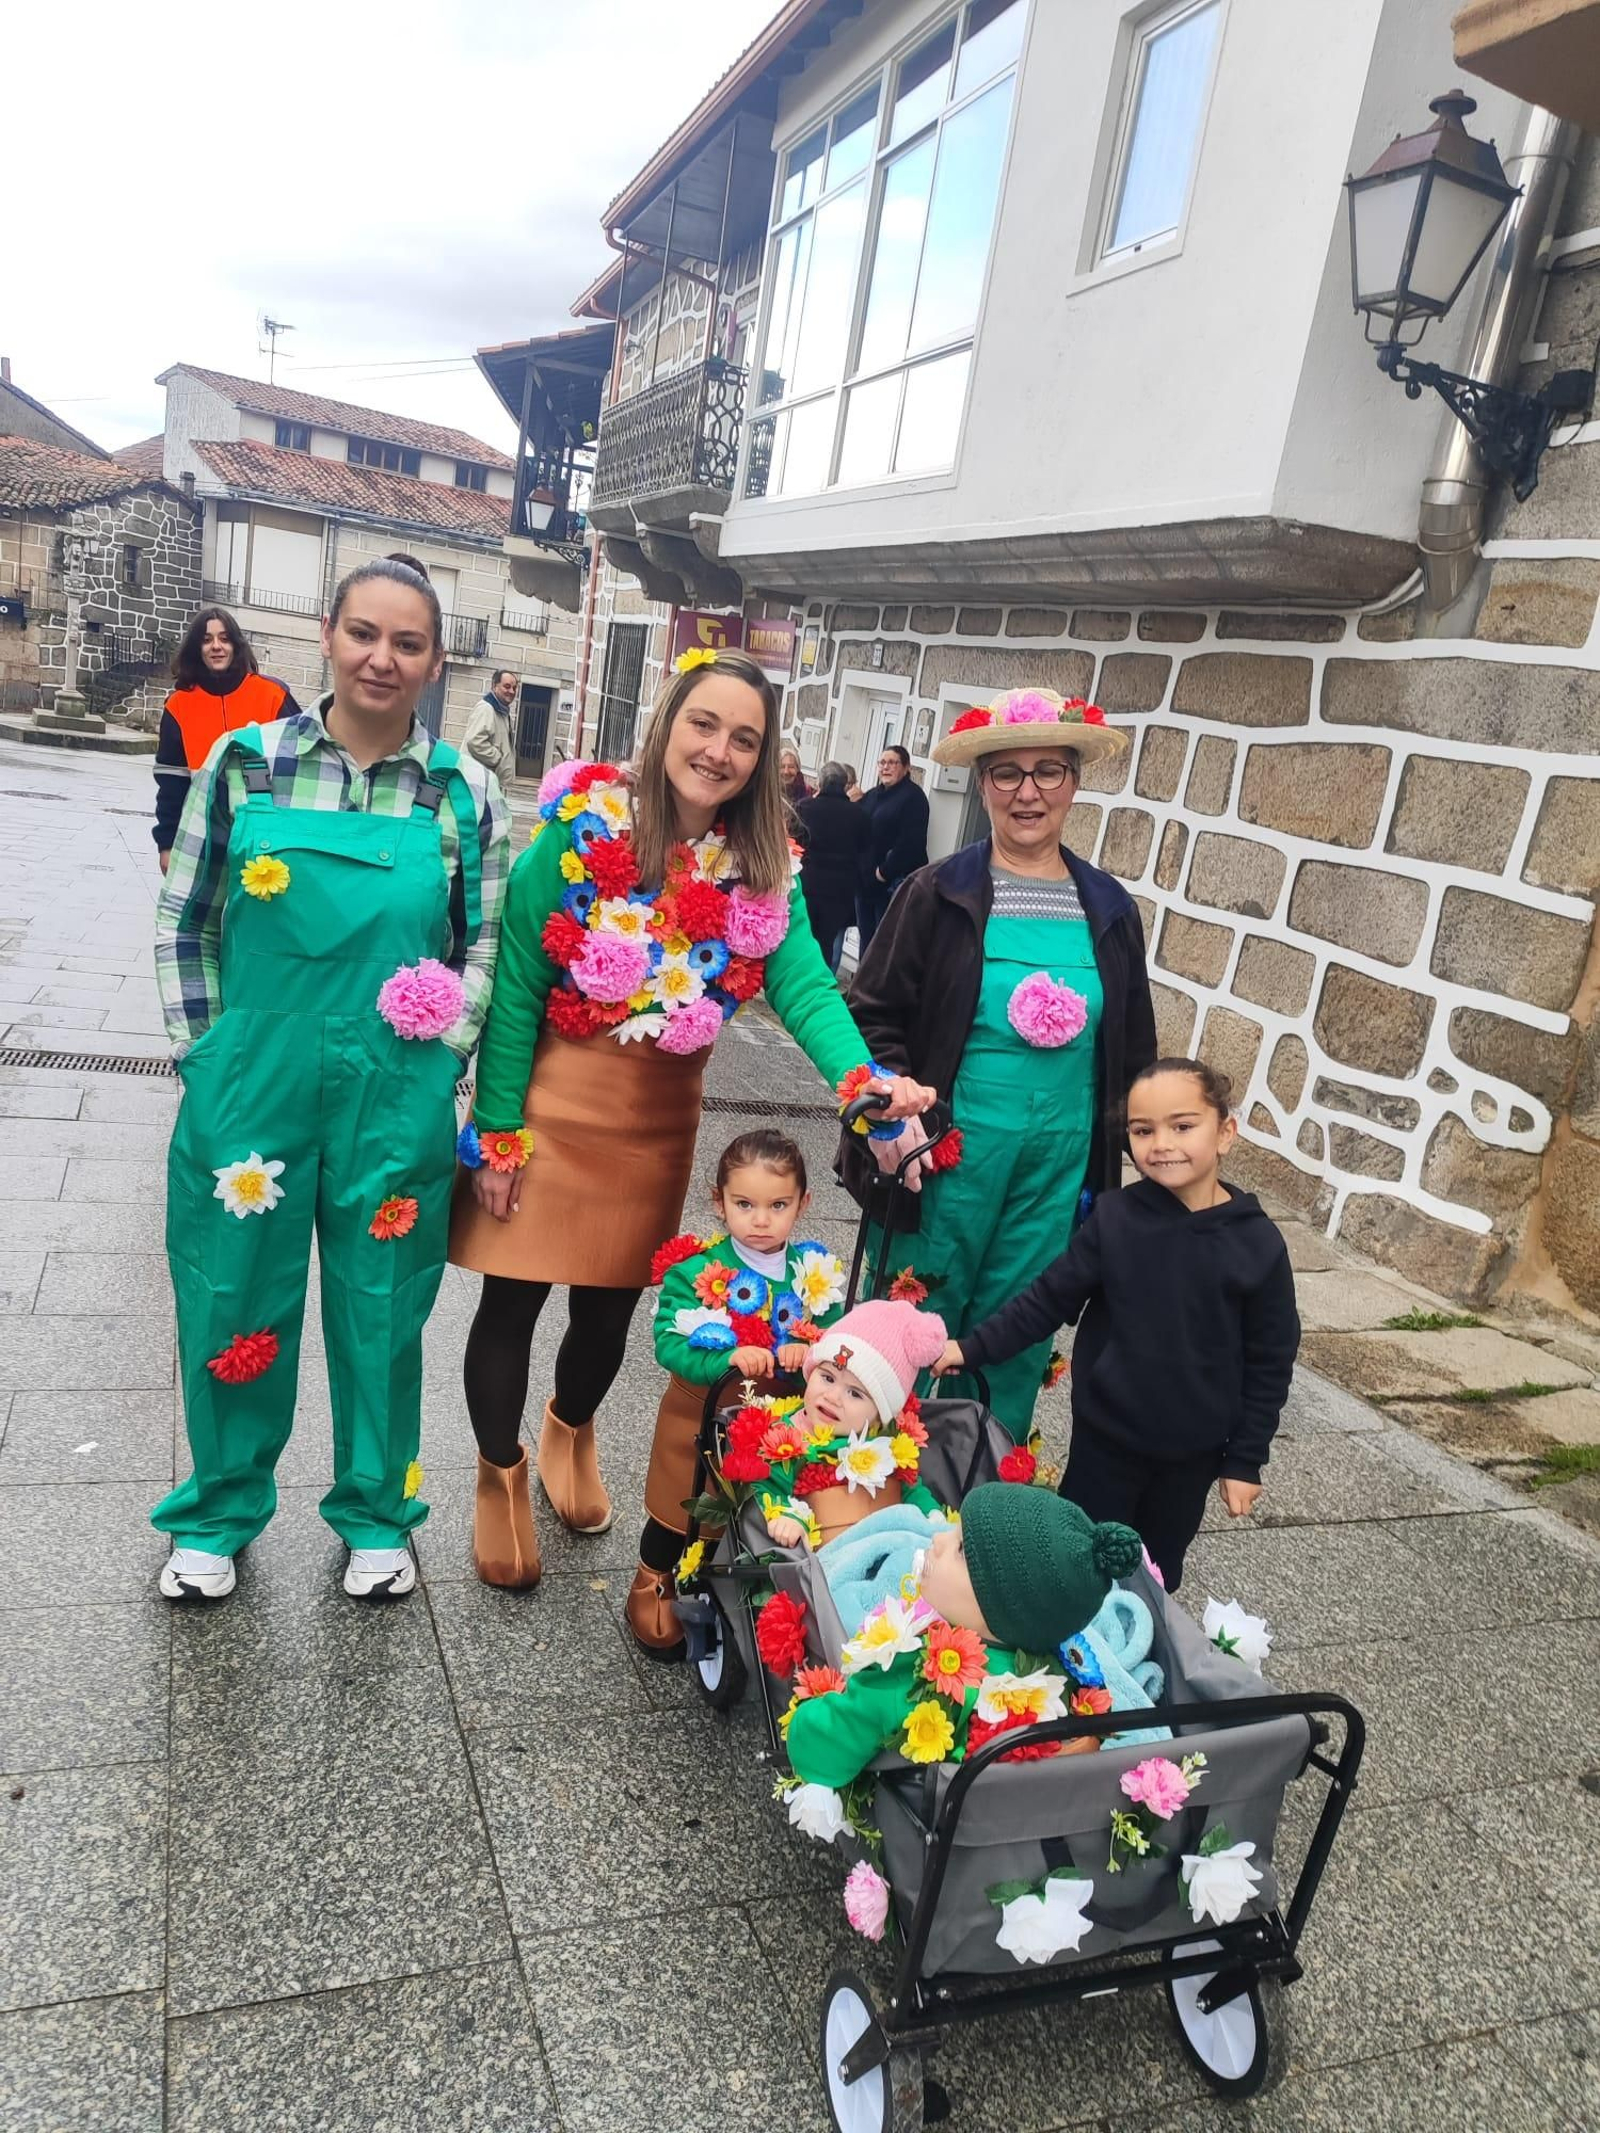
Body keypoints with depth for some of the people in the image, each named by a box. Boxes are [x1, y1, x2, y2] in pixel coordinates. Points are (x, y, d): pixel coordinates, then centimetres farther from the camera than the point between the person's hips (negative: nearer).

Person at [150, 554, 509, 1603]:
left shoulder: (463, 793, -1)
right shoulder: (246, 761, -1)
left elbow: (483, 947, 5)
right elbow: (184, 923, 5)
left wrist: (442, 1063, -2)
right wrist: (207, 1055, 1)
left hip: (397, 1099, 0)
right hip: (252, 1086, 1)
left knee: (382, 1311, 12)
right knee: (234, 1306, 13)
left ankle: (377, 1514, 35)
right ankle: (219, 1514, 37)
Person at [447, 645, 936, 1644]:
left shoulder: (764, 868, -4)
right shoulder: (583, 825, -13)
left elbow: (802, 984, -15)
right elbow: (516, 985, -11)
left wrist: (865, 1077, -35)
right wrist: (497, 1130, -11)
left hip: (660, 1121, 3)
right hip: (552, 1100, -3)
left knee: (611, 1308, 16)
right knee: (513, 1300, 6)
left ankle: (572, 1430, 49)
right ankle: (501, 1474, 34)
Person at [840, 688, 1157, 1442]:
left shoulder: (1109, 911, 7)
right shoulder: (939, 894, -4)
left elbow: (1131, 1048, 15)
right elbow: (873, 1013, -2)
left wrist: (1110, 1159, 14)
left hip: (1060, 1161, 3)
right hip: (950, 1151, -3)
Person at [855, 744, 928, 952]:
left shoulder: (913, 796, -7)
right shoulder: (872, 795, 18)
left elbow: (911, 841, -17)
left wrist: (885, 872, -18)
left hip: (894, 884, -7)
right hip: (865, 880, 7)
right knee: (866, 939, 13)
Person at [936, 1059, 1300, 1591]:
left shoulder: (1258, 1243, -13)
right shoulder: (1114, 1218, -14)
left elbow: (1269, 1362, -5)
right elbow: (1047, 1300, -6)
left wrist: (1246, 1458, -3)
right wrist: (973, 1347, -13)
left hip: (1194, 1448, 1)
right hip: (1106, 1434, 0)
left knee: (1158, 1574, 19)